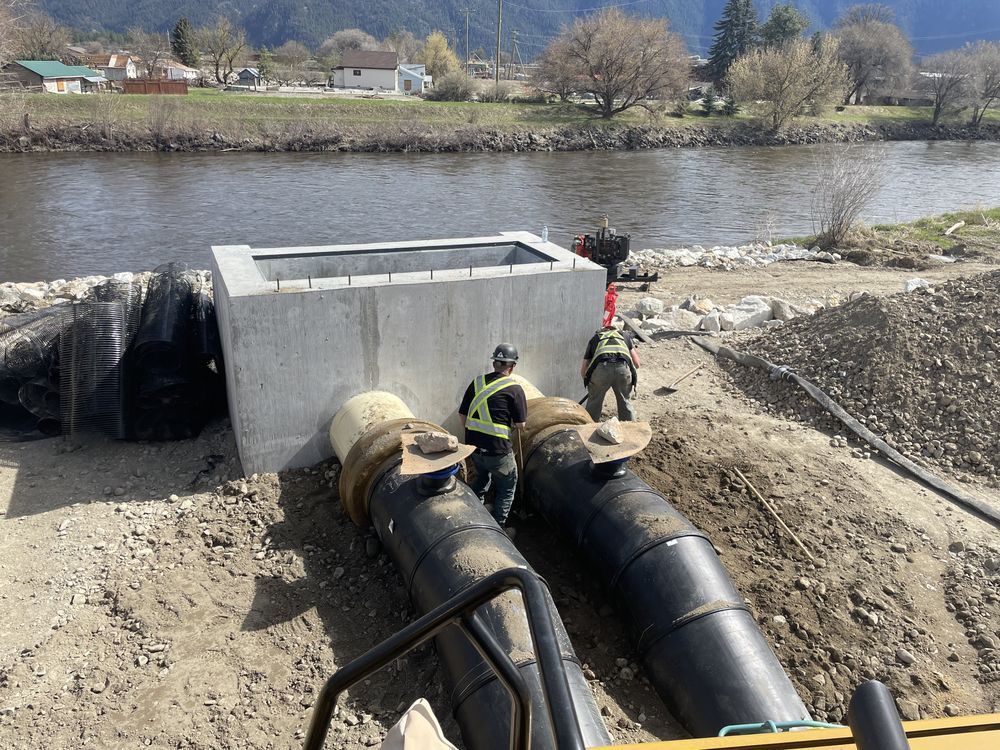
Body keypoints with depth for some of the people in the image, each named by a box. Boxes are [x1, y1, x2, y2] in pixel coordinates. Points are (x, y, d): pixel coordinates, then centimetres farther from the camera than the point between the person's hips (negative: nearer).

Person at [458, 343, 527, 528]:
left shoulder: (477, 382, 5)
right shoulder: (514, 389, -9)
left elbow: (462, 416, 9)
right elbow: (520, 424, -6)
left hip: (473, 444, 5)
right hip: (497, 449, -5)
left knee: (482, 477, 32)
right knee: (506, 488, 17)